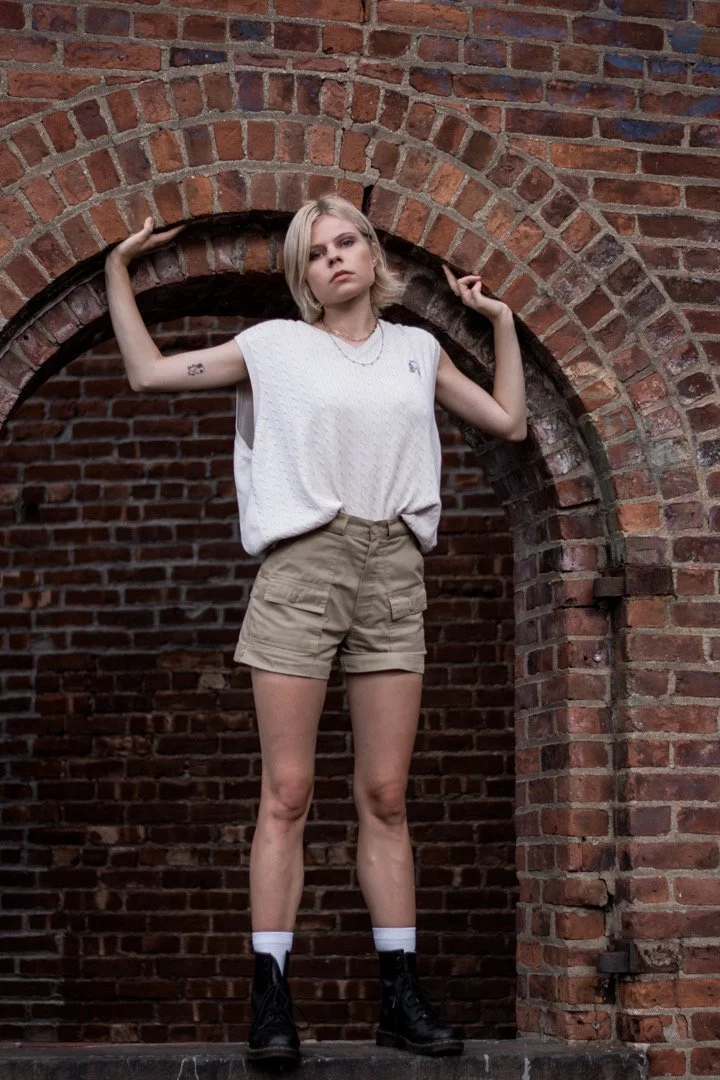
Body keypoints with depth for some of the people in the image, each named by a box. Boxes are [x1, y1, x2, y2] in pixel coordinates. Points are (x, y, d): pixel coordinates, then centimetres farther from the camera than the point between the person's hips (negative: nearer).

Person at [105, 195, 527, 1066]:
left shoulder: (418, 350, 17)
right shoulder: (275, 345, 9)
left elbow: (509, 422, 23)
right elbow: (148, 372, 11)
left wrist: (501, 321, 20)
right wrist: (118, 270, 10)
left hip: (393, 573, 3)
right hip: (301, 566, -2)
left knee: (385, 796, 3)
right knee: (286, 792, -7)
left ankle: (401, 997, 5)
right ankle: (270, 1001, -6)